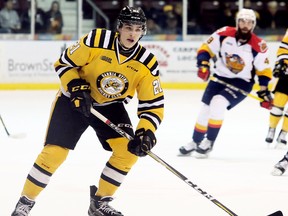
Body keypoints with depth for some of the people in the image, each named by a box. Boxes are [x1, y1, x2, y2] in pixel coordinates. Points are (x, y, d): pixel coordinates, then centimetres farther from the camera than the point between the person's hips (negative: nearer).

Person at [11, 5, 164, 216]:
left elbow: (153, 105, -15)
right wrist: (76, 88, -26)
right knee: (55, 152, -13)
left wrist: (145, 133, -28)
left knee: (128, 150, -14)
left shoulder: (147, 63, -18)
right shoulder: (96, 41, -25)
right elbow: (64, 63, -13)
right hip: (74, 100, -3)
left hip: (111, 105, 3)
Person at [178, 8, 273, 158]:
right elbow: (206, 49, -4)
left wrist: (264, 92, -6)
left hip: (242, 83, -3)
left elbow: (264, 70, -5)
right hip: (219, 78, 3)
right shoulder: (224, 34, -12)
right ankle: (195, 142, 27)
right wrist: (203, 65, -19)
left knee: (218, 103, -24)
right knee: (206, 109, 5)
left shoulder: (258, 46, -15)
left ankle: (209, 143, -11)